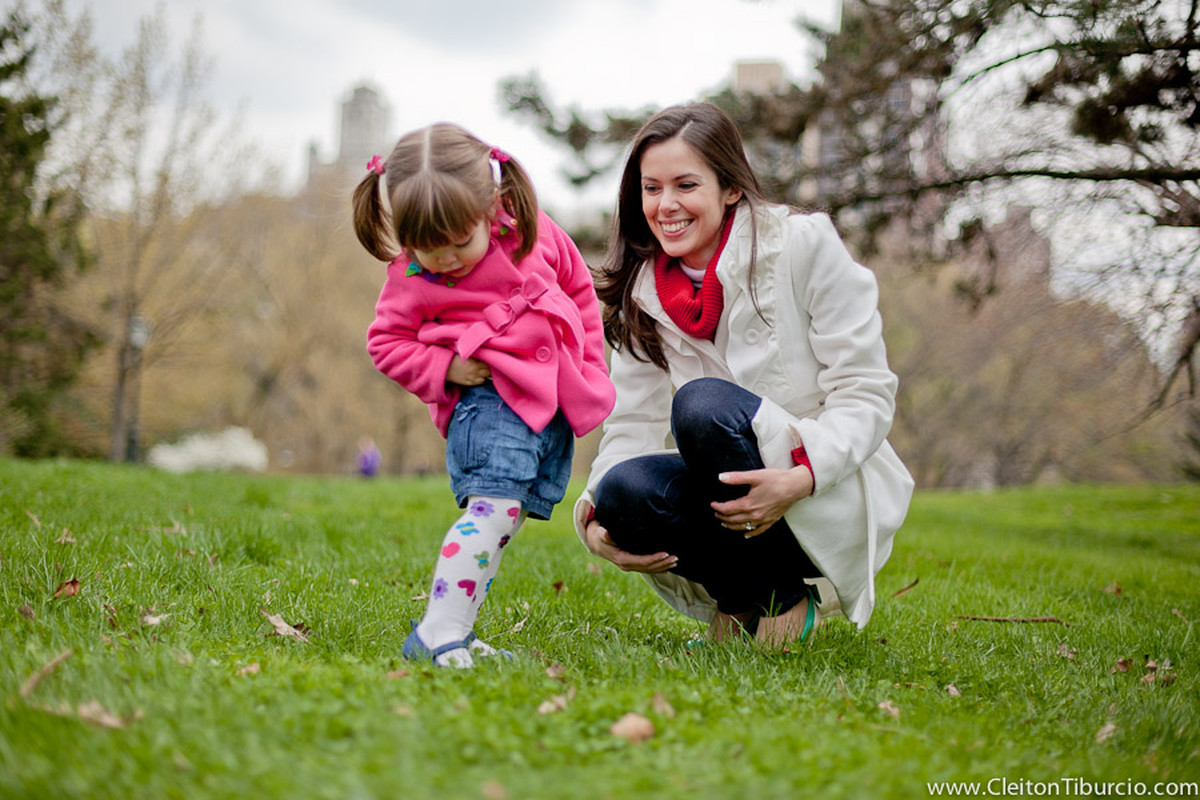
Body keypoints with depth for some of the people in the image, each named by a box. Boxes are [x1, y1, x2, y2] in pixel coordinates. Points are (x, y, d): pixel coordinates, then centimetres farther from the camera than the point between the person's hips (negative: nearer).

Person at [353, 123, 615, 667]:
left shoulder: (536, 234, 1)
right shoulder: (411, 277, -6)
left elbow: (580, 291, 16)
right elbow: (386, 341, 4)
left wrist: (589, 370, 14)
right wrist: (444, 367, -12)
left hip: (555, 403, 5)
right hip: (488, 399, -5)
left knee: (509, 516, 6)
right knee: (495, 504, -22)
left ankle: (454, 628, 13)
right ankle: (437, 633, -23)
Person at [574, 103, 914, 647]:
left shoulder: (804, 245, -8)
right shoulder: (642, 295, 6)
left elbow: (867, 395, -11)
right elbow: (633, 423, 0)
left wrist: (800, 479, -28)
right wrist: (596, 523, -20)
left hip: (832, 503, -4)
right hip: (735, 507, 4)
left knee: (703, 403, -30)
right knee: (626, 488, -27)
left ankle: (788, 595, -11)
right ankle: (750, 596, -2)